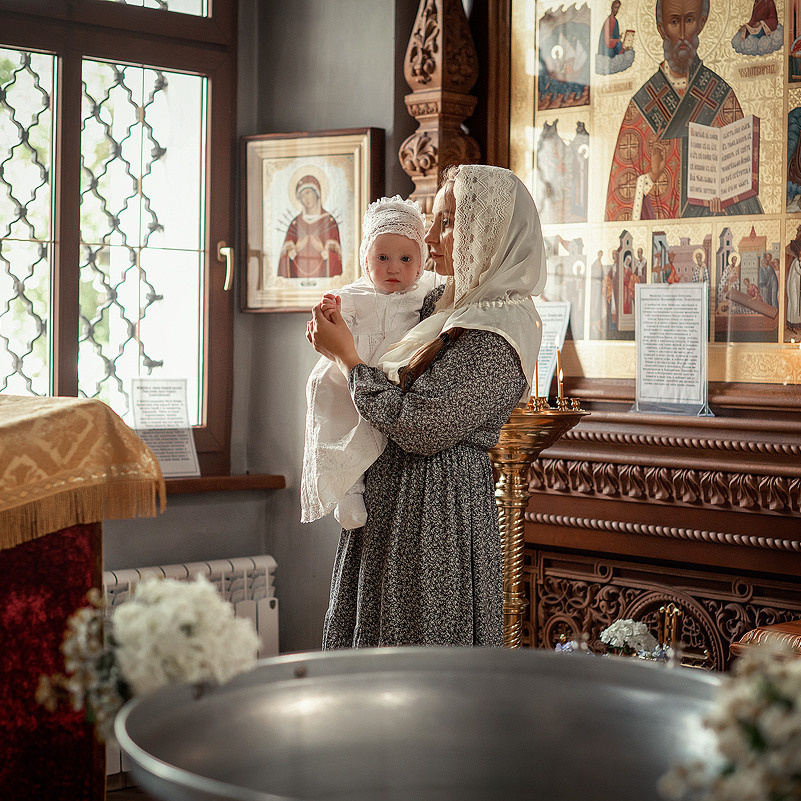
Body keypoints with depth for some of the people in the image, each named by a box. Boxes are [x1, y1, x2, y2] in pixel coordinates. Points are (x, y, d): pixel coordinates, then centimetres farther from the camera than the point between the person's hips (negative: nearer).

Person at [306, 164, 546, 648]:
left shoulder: (497, 336, -19)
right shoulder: (448, 304, 9)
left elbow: (418, 427, -23)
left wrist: (346, 355, -13)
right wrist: (334, 332, 6)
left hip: (440, 504, -9)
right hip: (393, 499, 9)